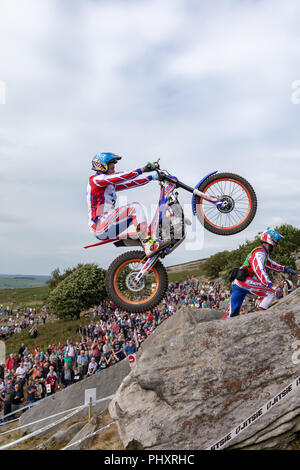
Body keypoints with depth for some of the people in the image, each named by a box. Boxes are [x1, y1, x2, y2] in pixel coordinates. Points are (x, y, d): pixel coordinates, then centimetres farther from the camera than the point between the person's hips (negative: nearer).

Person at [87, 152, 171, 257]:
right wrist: (142, 170, -22)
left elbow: (129, 183, 21)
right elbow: (120, 177, -17)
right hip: (99, 226, -10)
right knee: (135, 207, -21)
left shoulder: (110, 185, 25)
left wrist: (151, 177, 17)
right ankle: (149, 246, -29)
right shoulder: (95, 180, -3)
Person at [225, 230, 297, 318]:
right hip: (245, 281, -10)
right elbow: (259, 270, -26)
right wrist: (270, 285, -35)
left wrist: (285, 269, 34)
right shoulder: (259, 253, -11)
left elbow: (271, 264, 38)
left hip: (237, 284, 10)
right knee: (272, 293, -11)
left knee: (233, 314, 8)